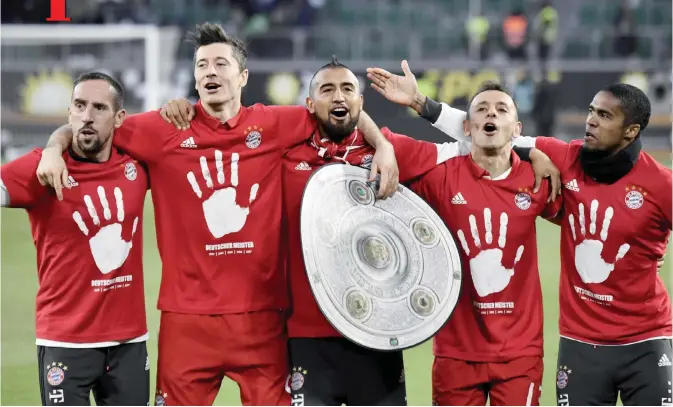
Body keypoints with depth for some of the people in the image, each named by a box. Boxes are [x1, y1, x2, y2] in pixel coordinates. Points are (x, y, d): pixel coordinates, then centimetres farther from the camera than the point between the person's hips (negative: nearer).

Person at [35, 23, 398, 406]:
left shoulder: (273, 126, 3)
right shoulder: (166, 130, 1)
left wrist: (383, 146, -1)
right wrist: (54, 149, -12)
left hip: (261, 313, 1)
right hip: (188, 314, -1)